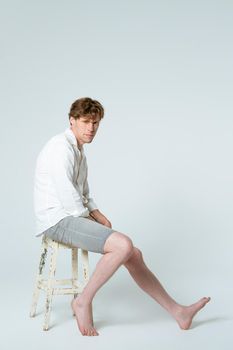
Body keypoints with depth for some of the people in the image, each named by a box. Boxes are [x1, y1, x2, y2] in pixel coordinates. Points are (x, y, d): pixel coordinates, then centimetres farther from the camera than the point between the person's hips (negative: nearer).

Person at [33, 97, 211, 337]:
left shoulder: (78, 151, 18)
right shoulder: (61, 147, -14)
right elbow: (68, 197, -20)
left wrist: (98, 215, 7)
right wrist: (92, 221, -7)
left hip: (74, 217, 9)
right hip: (58, 220, -9)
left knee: (134, 255, 2)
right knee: (123, 244, -26)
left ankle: (178, 312, 11)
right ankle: (83, 301, -11)